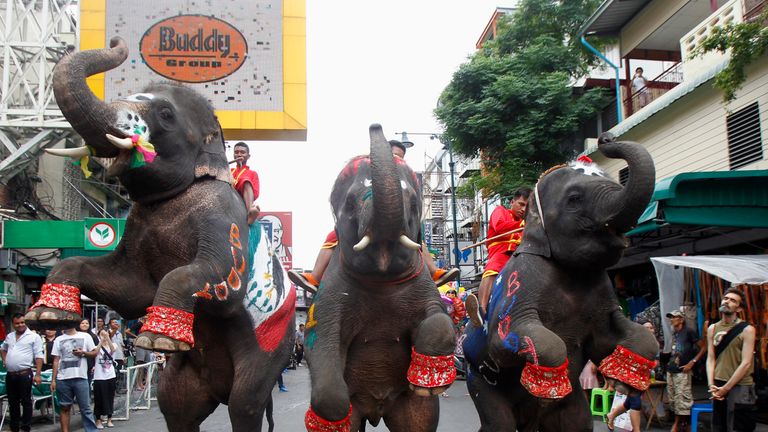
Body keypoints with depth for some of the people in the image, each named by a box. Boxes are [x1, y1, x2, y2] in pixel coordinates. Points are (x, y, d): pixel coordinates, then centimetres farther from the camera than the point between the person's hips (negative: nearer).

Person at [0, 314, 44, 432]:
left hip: (25, 374, -6)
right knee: (12, 402, 13)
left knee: (26, 402, 0)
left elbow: (38, 357, -9)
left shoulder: (34, 336, -5)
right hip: (10, 375, 6)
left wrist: (37, 375, -15)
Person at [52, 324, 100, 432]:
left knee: (86, 408, -1)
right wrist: (53, 380, 3)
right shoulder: (58, 340, 12)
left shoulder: (85, 336, 8)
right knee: (65, 408, 6)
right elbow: (56, 360, 9)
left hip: (80, 378, -2)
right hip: (63, 379, 2)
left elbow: (95, 352, 9)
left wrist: (83, 353, -10)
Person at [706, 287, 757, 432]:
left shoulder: (747, 329, -7)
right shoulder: (712, 329, 8)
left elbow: (746, 363, -12)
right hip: (718, 388, 5)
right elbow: (710, 359, 5)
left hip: (740, 387, -5)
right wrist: (711, 385, -8)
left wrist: (726, 388, -13)